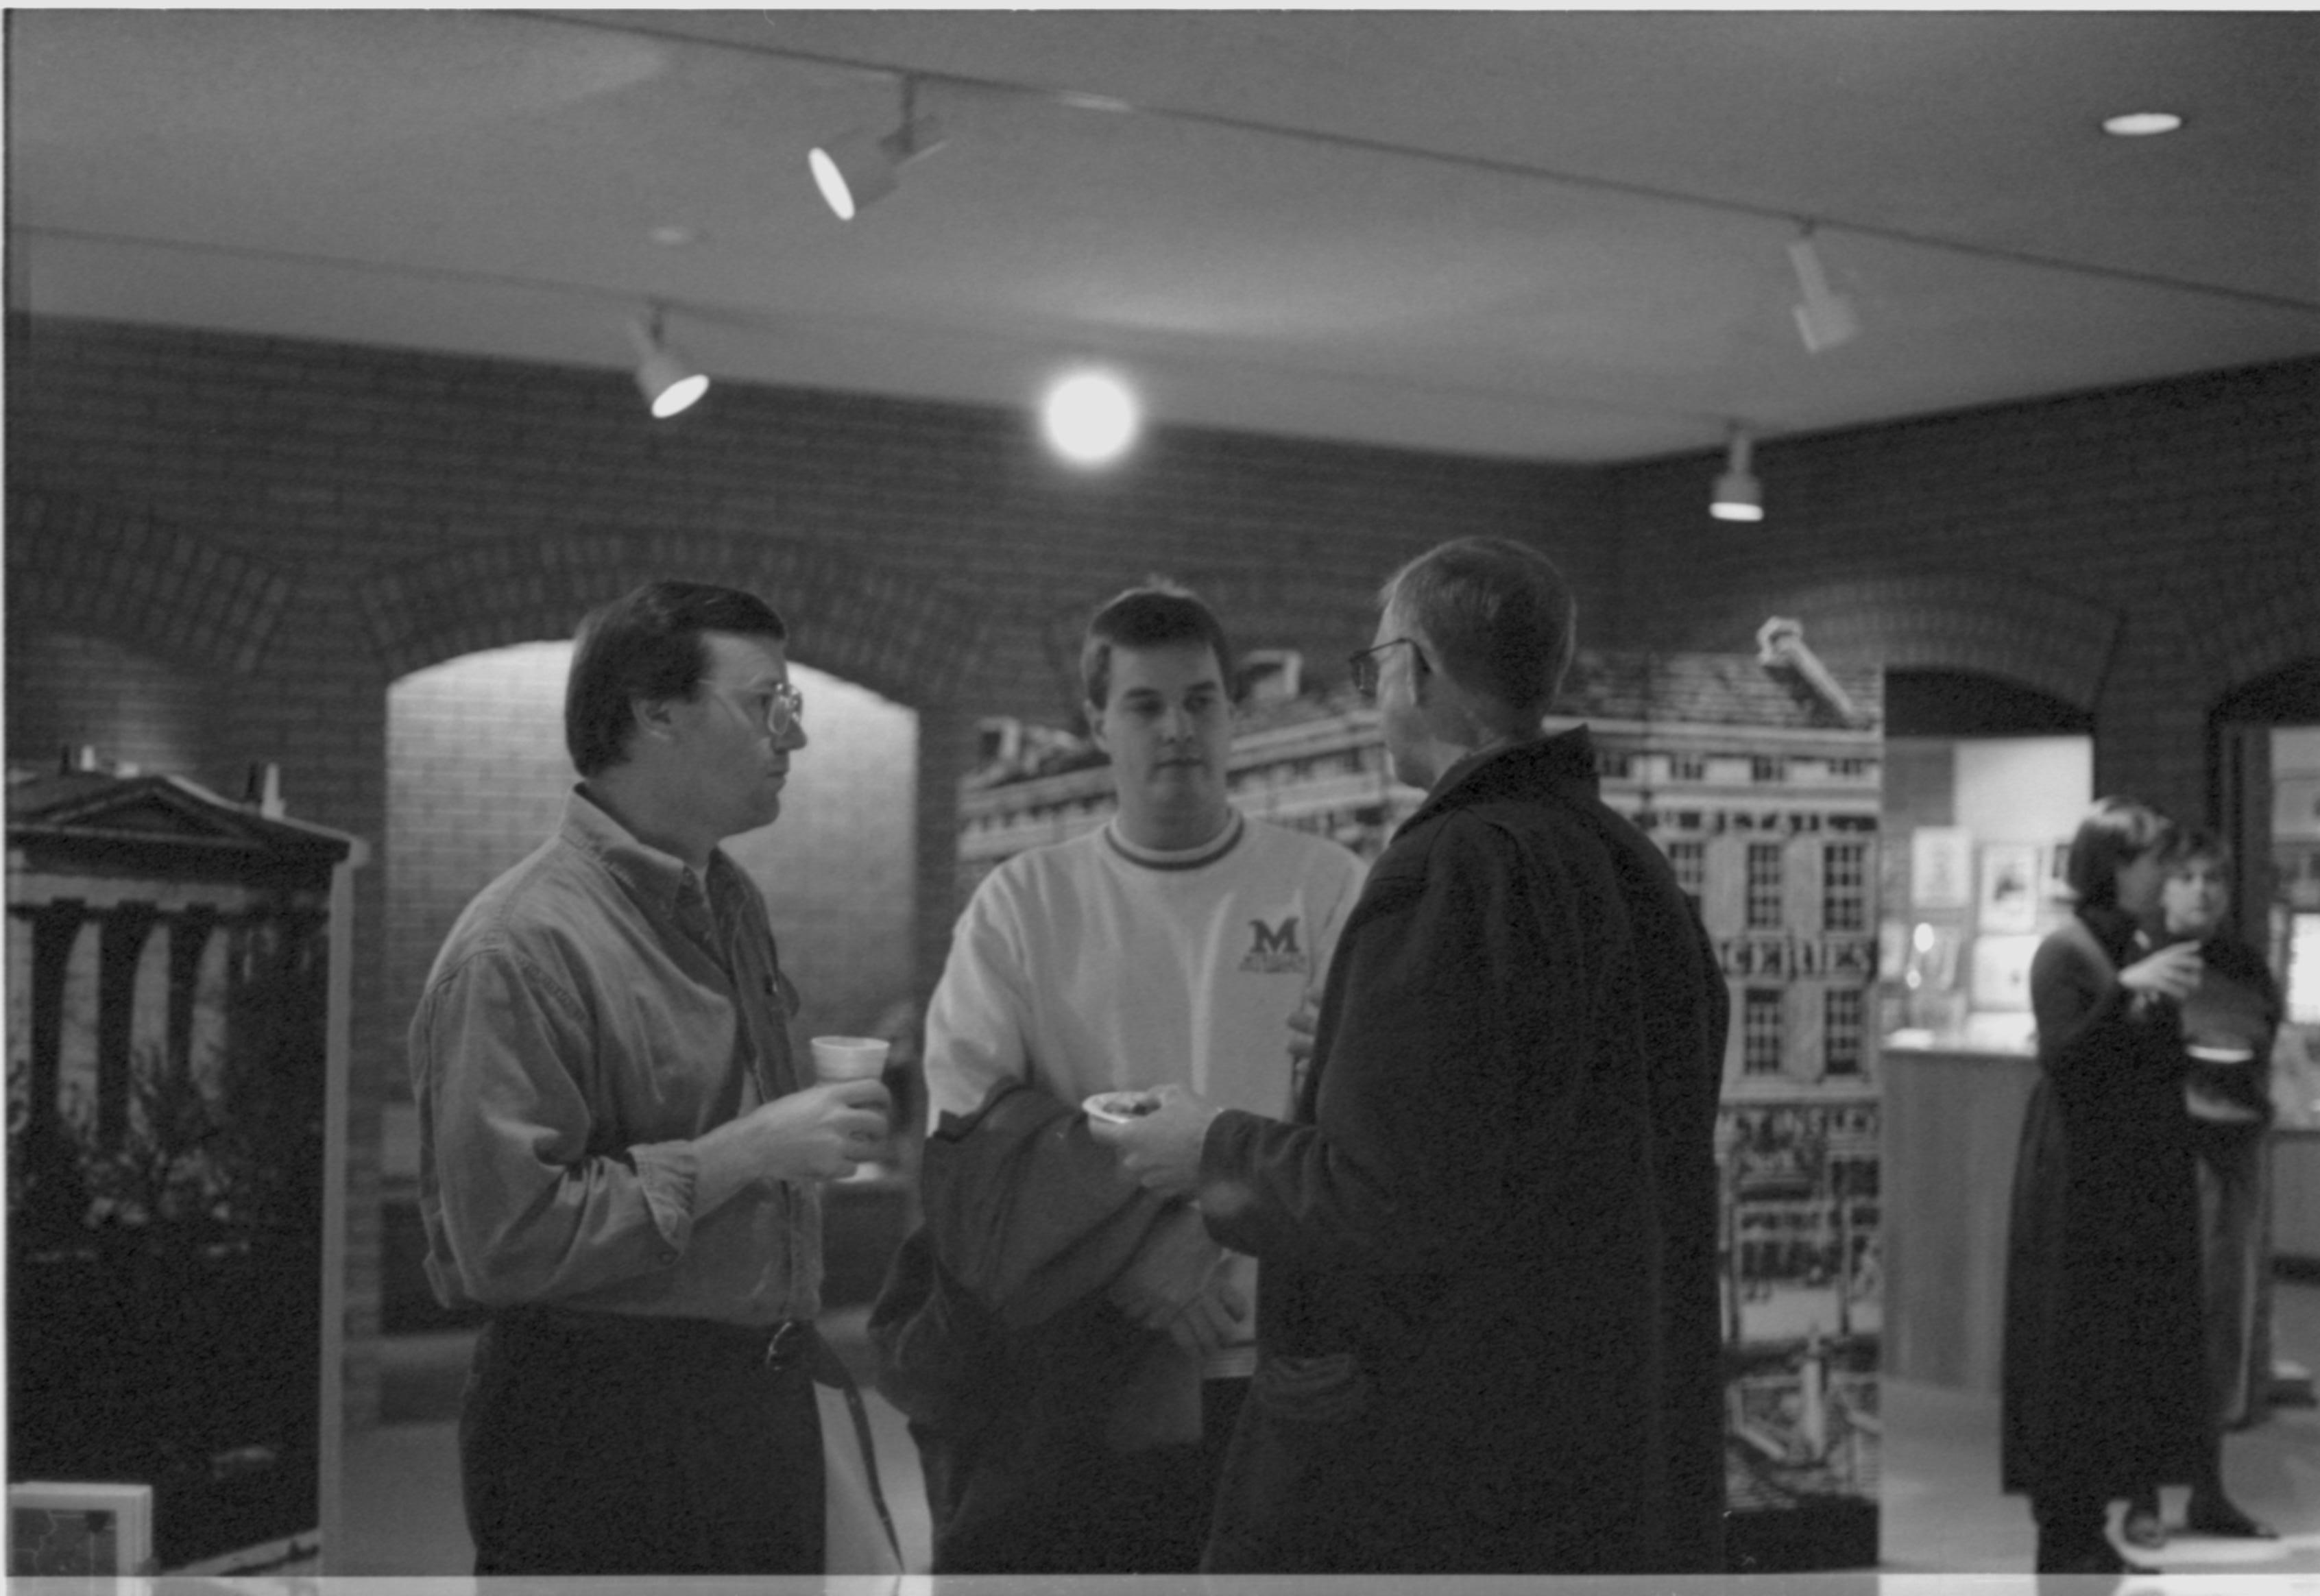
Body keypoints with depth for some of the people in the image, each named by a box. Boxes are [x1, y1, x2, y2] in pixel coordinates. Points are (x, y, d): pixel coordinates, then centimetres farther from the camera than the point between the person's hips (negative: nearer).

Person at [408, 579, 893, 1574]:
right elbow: (504, 1239, -24)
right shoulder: (523, 947, -17)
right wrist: (738, 1157, -21)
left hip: (762, 1406, 8)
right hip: (598, 1427, -8)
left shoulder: (730, 903, 12)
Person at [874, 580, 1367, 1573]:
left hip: (1268, 1369, 0)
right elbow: (968, 1128, -2)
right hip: (1059, 1375, 1)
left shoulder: (1325, 890, 4)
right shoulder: (1021, 904, 6)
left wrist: (1214, 1227, -17)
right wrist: (1133, 1245, -13)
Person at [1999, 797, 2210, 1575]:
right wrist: (2125, 988, -27)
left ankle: (2091, 1531, 14)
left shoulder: (2147, 948, 11)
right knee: (2072, 1357, -4)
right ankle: (2063, 1539, 2)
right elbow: (2063, 1062, -19)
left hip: (2145, 1181, 7)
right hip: (2079, 1184, -7)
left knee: (2131, 1356, 7)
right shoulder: (2065, 954, -10)